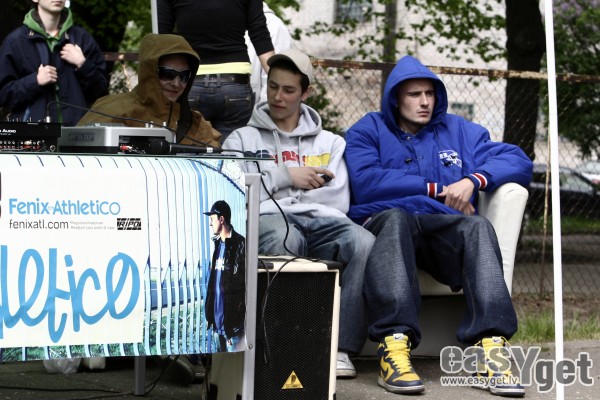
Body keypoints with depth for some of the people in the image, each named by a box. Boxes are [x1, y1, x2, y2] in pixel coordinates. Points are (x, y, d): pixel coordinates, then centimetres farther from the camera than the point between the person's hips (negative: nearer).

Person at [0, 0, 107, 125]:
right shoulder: (16, 40, 3)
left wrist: (82, 65, -6)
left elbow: (101, 88, 10)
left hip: (76, 125, 2)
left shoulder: (82, 37, 10)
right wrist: (35, 81, -12)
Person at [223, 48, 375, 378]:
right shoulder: (243, 139, 25)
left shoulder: (329, 142, 29)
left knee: (364, 243, -34)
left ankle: (341, 347, -30)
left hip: (320, 220, 2)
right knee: (285, 240, -42)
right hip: (266, 220, -2)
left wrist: (271, 190, 5)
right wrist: (286, 176, 4)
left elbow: (339, 200, 12)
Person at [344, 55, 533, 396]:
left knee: (478, 226, -31)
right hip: (384, 224, -2)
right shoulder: (369, 131, 16)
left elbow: (519, 161, 13)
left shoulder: (459, 131, 24)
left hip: (445, 230, 2)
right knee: (395, 217, -38)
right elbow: (365, 183, -6)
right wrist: (435, 189, -3)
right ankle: (394, 342, -53)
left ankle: (491, 345, -47)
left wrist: (473, 180, -6)